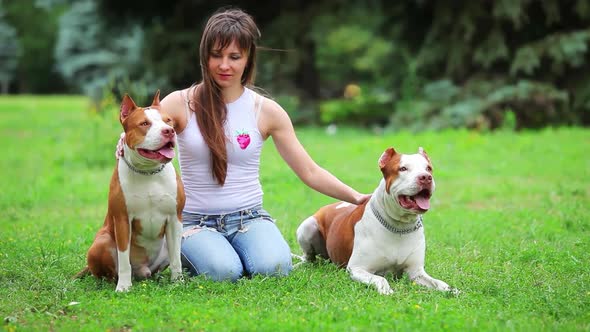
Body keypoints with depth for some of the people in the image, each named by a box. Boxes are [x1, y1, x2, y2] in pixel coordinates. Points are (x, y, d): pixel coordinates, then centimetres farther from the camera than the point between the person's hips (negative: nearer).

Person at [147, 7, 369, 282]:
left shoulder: (266, 111, 2)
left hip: (249, 218, 1)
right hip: (197, 221, -1)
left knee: (273, 268, -30)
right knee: (224, 272, -31)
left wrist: (356, 197, -6)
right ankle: (188, 254, 5)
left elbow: (310, 172, 5)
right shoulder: (181, 104, -2)